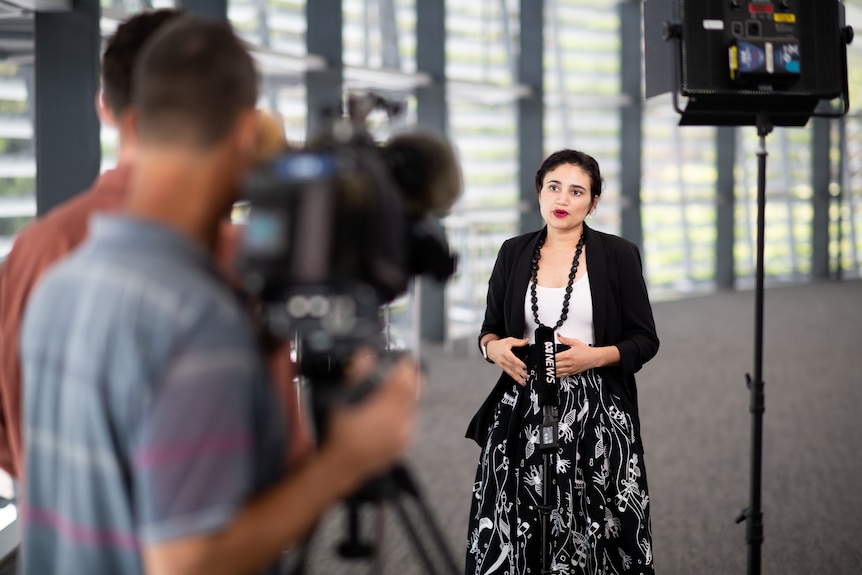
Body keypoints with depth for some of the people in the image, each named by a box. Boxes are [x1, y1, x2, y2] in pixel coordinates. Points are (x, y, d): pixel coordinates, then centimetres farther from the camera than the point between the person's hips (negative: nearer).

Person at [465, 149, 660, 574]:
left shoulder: (618, 255, 1)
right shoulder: (514, 254, 9)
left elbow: (644, 340, 3)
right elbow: (490, 329, 16)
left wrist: (595, 356, -14)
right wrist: (494, 346, -6)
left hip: (595, 413, -2)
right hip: (523, 410, 2)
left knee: (588, 534, -6)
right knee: (512, 535, -5)